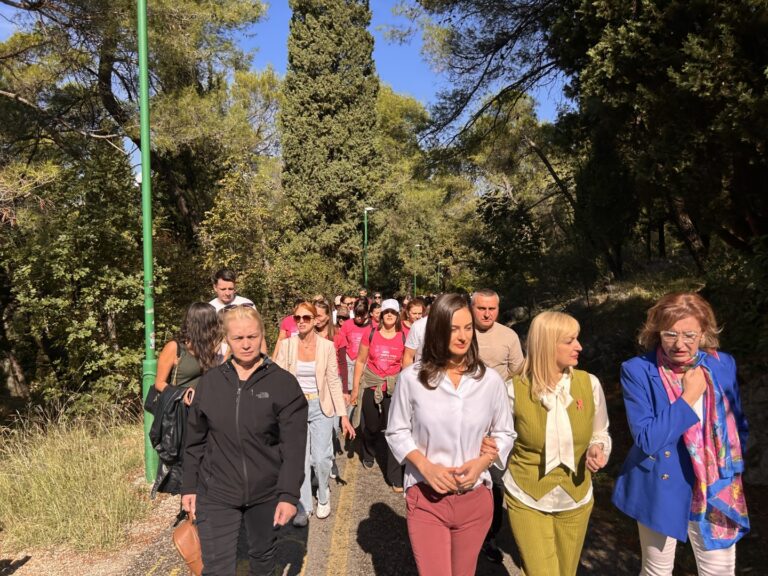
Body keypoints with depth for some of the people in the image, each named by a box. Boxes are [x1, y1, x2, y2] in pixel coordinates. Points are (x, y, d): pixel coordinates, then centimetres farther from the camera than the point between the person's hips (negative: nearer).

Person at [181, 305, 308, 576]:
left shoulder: (284, 383, -10)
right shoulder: (210, 381, -2)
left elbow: (294, 446, -11)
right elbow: (195, 440, 6)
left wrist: (289, 494, -16)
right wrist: (189, 487, 7)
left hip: (266, 493, 0)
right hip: (215, 494, 1)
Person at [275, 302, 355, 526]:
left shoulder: (327, 346, -5)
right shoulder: (287, 345, -5)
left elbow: (334, 381, -2)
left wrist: (343, 414, -4)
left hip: (321, 407, 0)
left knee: (321, 458, -2)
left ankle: (323, 496, 28)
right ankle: (303, 507, 20)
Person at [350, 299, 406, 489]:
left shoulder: (404, 337, -4)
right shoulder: (371, 334, -4)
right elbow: (360, 361, 1)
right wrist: (355, 388, 1)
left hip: (393, 387, 0)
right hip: (370, 385, 1)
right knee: (372, 427, 16)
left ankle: (395, 477, 6)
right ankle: (368, 455, 49)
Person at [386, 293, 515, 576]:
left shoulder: (490, 380, -6)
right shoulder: (411, 378, -11)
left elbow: (504, 433, 4)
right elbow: (397, 433, -2)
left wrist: (481, 462, -13)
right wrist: (425, 466, -16)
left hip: (475, 499, 3)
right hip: (426, 499, -2)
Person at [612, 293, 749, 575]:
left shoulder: (723, 365, -5)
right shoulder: (638, 371, -17)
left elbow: (738, 425, 10)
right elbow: (646, 440, -24)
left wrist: (732, 472, 5)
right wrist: (688, 398, -23)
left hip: (715, 491, 3)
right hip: (661, 490, -2)